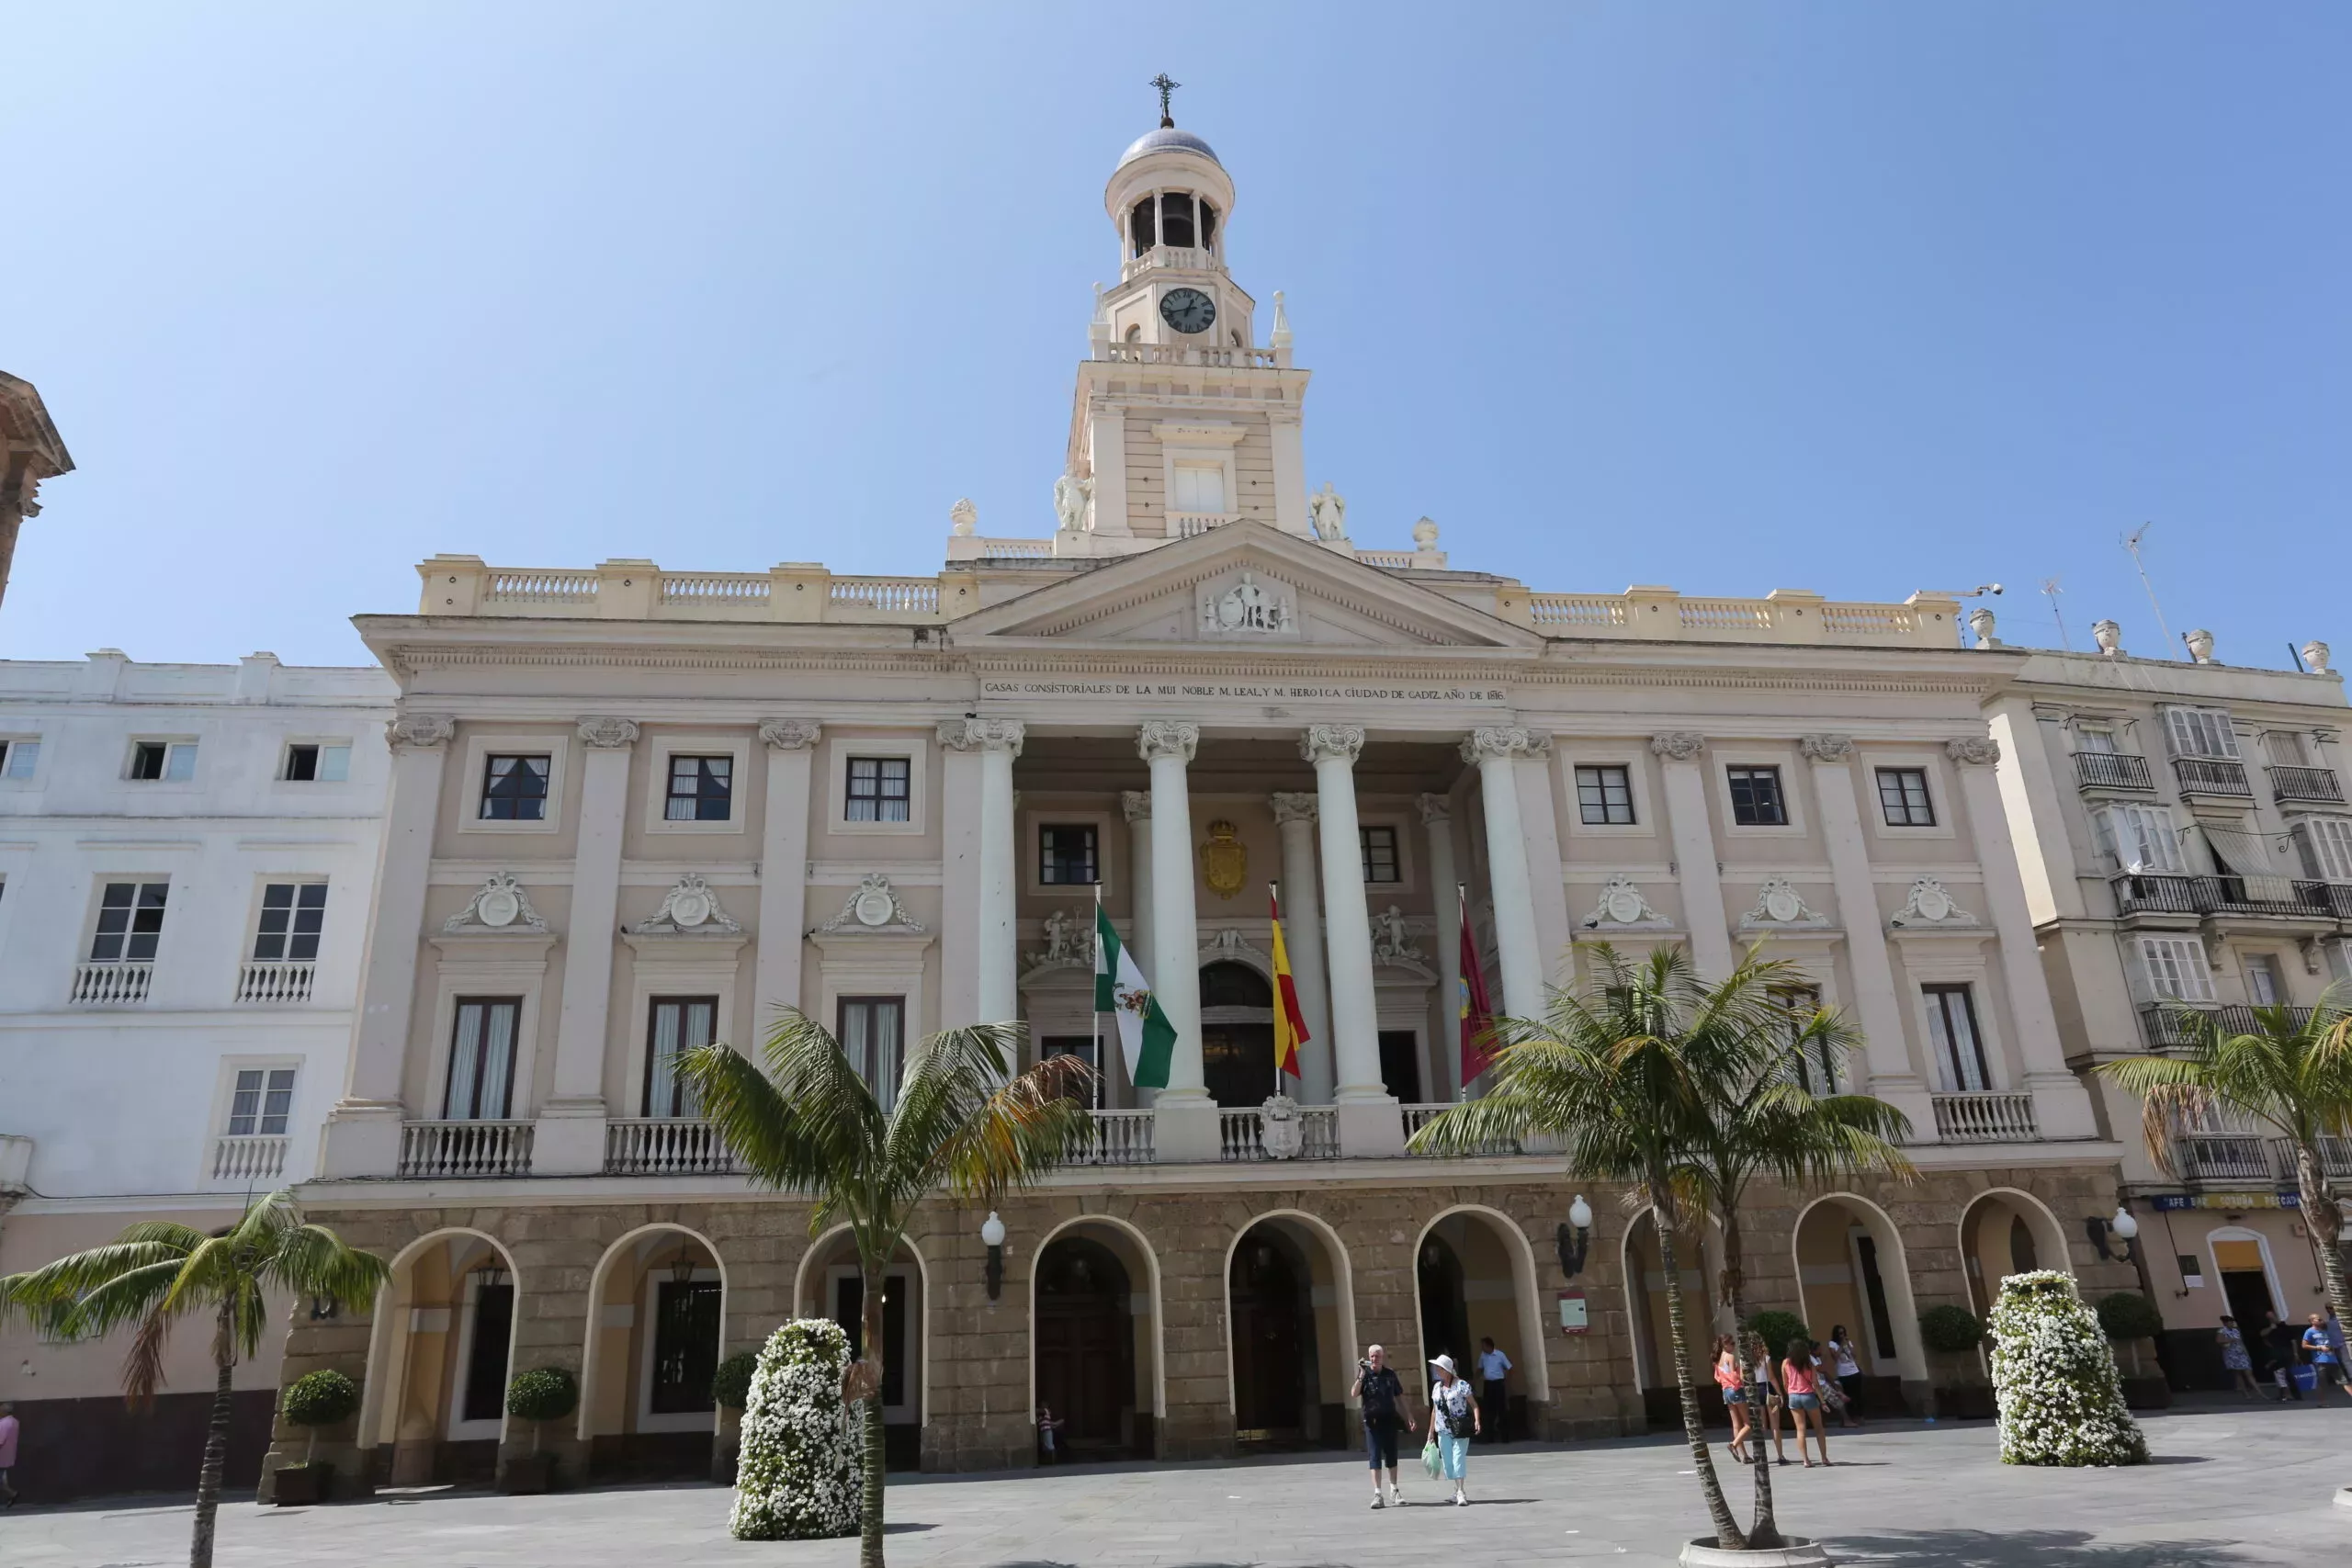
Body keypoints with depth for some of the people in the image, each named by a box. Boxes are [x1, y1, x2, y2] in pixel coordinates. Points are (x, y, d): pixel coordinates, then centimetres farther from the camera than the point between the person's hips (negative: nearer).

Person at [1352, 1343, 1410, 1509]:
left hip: (1389, 1419, 2)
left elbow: (1399, 1396, 12)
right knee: (1375, 1457, -3)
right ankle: (1377, 1493, 0)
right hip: (1372, 1421, -2)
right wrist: (1361, 1375, -23)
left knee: (1391, 1455, 8)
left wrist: (1408, 1417, 11)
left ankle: (1394, 1491, 19)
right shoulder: (1364, 1374, -4)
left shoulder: (1390, 1374, 4)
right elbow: (1353, 1394, -16)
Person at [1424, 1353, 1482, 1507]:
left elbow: (1473, 1404, -9)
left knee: (1458, 1458, -12)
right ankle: (1458, 1490, 20)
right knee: (1447, 1461, 7)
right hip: (1443, 1431, 6)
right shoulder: (1436, 1387, 10)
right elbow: (1434, 1410, 17)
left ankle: (1460, 1492, -9)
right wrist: (1431, 1431, 17)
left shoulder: (1461, 1385, -8)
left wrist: (1477, 1420, -25)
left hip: (1460, 1430, -6)